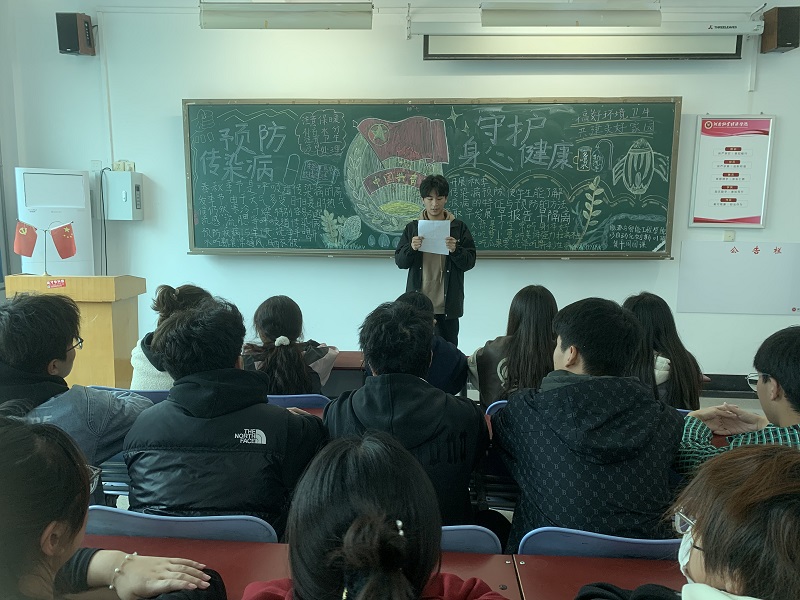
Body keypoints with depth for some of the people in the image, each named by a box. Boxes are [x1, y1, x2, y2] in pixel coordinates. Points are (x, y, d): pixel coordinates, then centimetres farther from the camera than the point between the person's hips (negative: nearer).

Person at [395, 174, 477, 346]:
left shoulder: (459, 227, 3)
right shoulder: (412, 228, 6)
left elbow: (469, 262, 1)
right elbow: (400, 262, 5)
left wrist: (455, 250, -19)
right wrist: (411, 248, -16)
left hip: (448, 305, 0)